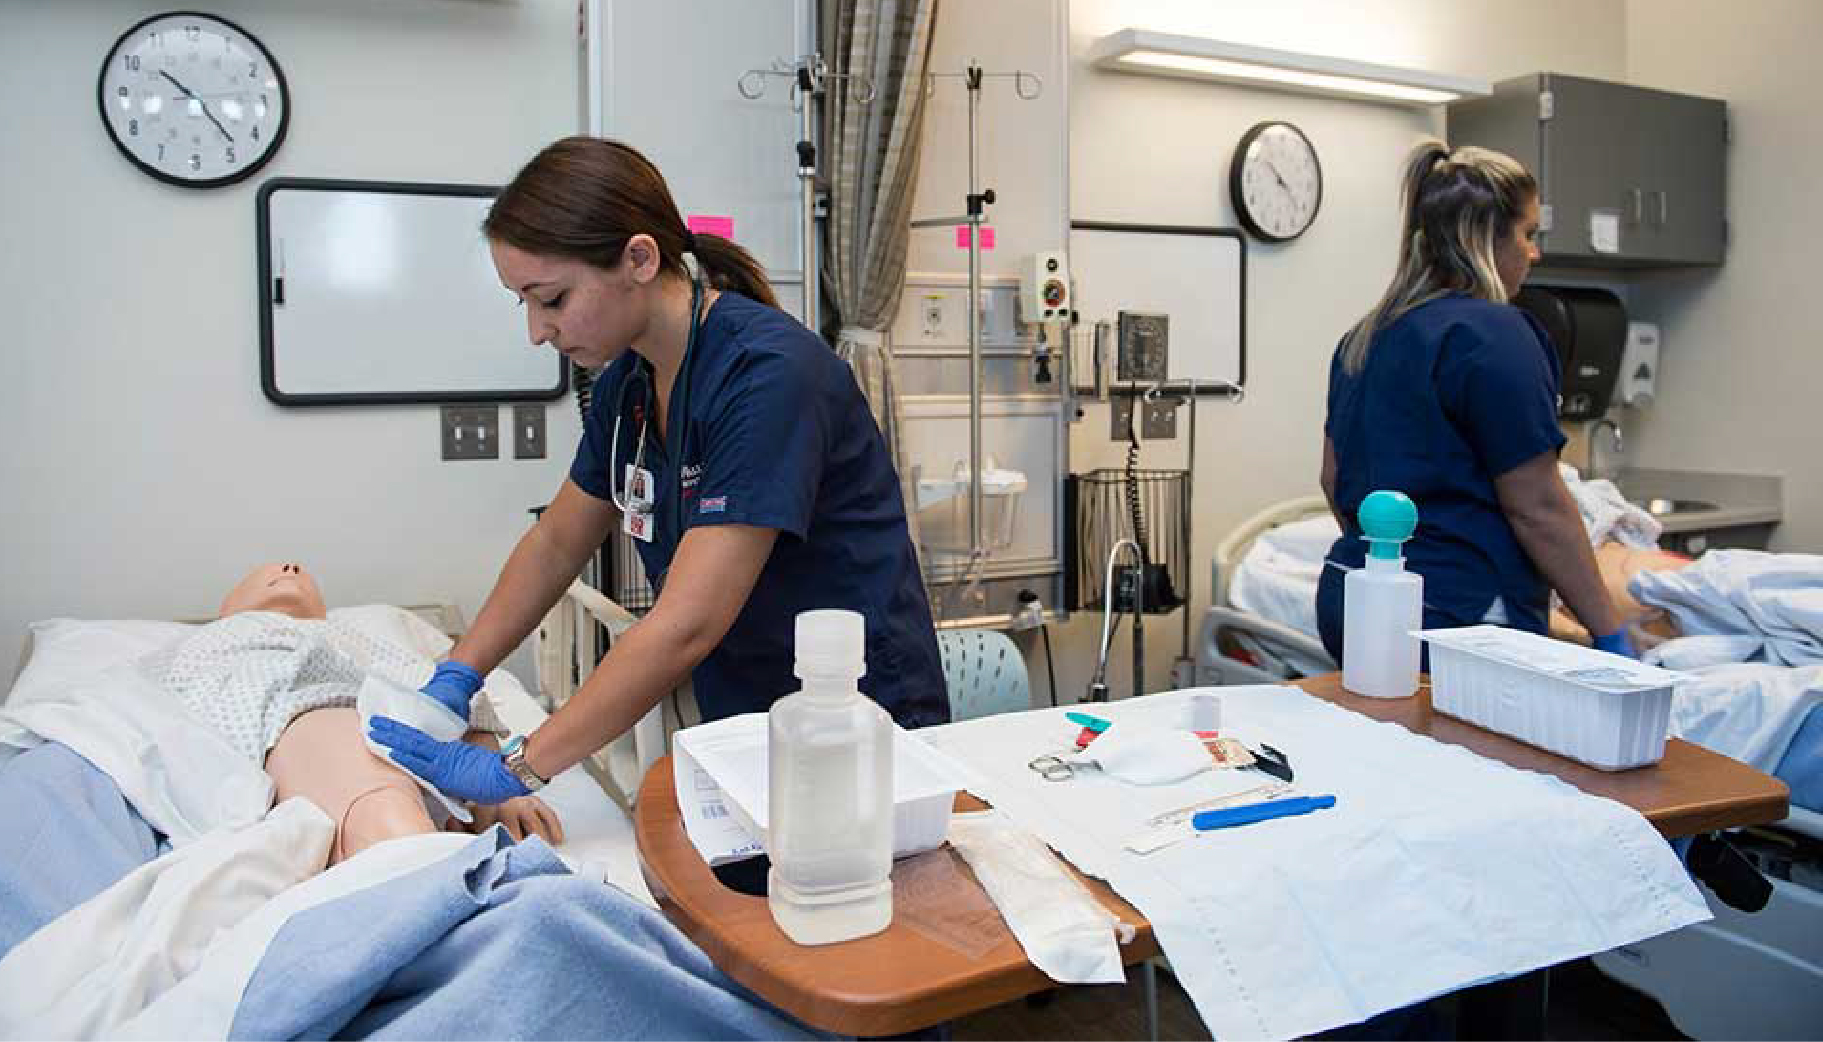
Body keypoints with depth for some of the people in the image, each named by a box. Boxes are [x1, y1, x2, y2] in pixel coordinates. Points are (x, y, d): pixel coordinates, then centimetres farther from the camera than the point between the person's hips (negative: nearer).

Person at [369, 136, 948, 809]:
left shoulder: (766, 374, -25)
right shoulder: (627, 380, 1)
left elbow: (686, 625, -28)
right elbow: (557, 541, 14)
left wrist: (514, 769, -23)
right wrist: (454, 679, 5)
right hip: (742, 728, 7)